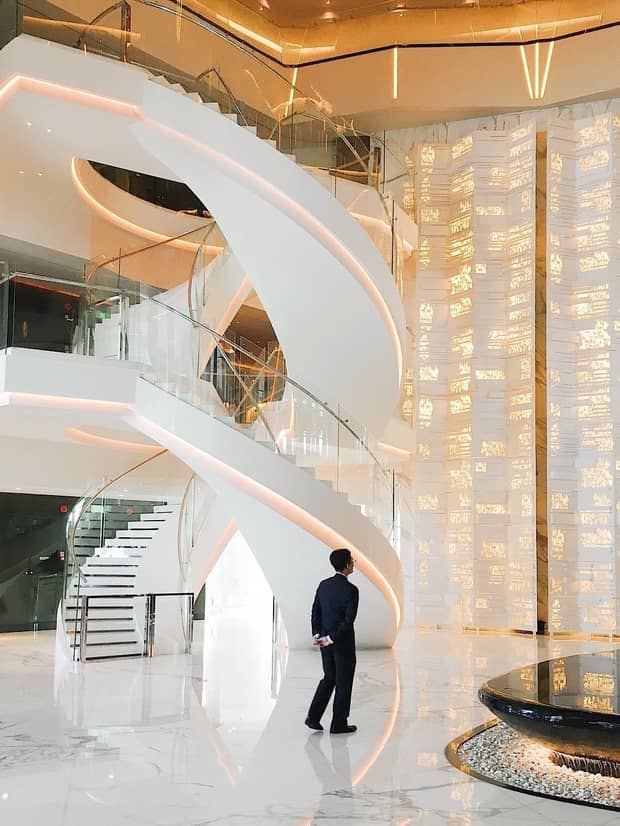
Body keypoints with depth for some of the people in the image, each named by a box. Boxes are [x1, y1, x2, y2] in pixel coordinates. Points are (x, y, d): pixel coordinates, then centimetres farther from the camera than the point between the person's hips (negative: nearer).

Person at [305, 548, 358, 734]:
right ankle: (339, 724, 14)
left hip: (325, 640, 6)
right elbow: (349, 620, -21)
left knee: (329, 678, 20)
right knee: (343, 683, 7)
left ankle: (313, 717, 15)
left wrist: (317, 634, -1)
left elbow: (315, 612, 4)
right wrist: (331, 639, -15)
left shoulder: (324, 585, 2)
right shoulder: (351, 590, -18)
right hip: (343, 642, -6)